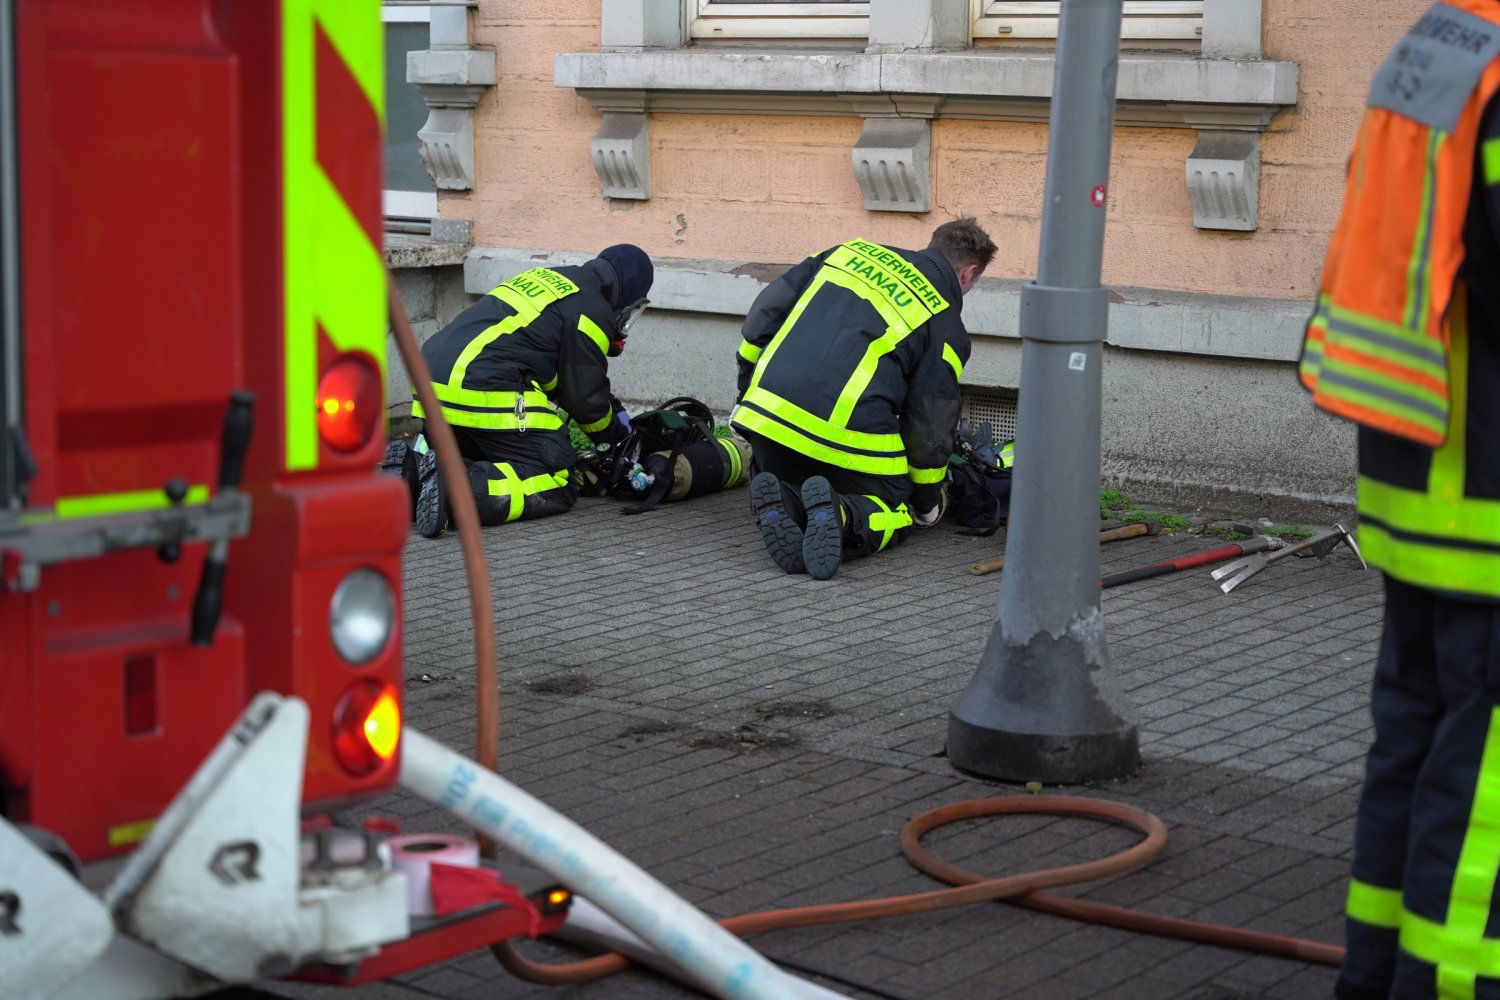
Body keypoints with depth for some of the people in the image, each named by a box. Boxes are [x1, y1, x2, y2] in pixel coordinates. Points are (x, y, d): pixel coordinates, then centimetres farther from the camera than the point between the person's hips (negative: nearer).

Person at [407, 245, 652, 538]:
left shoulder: (547, 276, 25)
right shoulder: (592, 312, -2)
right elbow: (585, 396, 2)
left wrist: (613, 404, 39)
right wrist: (616, 432, 23)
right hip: (485, 394, -9)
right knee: (557, 488, -5)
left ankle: (412, 469, 0)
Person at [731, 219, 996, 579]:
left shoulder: (851, 251, 18)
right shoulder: (946, 326, 5)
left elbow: (767, 310, 15)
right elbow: (930, 424, 3)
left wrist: (747, 388, 24)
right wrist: (928, 501, 18)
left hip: (766, 411, 4)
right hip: (848, 432, -4)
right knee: (894, 517, 19)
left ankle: (780, 505, -8)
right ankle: (841, 515, -17)